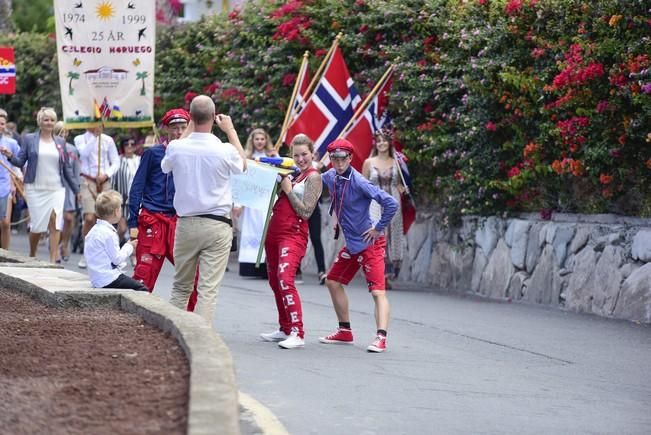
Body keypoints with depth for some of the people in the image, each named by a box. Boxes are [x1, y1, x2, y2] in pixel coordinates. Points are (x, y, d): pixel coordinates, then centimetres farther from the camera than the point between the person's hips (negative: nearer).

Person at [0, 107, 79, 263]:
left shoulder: (60, 142, 10)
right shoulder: (29, 139, 4)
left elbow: (67, 167, 13)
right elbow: (20, 161, 1)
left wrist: (76, 190, 11)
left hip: (56, 189, 1)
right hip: (36, 189, -1)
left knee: (55, 222, -13)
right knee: (37, 225, 1)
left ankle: (53, 260, -13)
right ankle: (31, 256, 24)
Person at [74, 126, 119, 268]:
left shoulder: (107, 140, 11)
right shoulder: (80, 139, 7)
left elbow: (116, 162, 9)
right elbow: (84, 153, -14)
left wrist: (106, 174, -7)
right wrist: (94, 136, -13)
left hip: (104, 182, 2)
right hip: (88, 181, -2)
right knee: (89, 218, -16)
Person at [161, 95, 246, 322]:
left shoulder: (176, 148, -6)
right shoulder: (224, 150, -12)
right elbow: (243, 165, 12)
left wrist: (189, 129, 23)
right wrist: (231, 130, 20)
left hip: (186, 224, 3)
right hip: (217, 226, -3)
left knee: (181, 287, 15)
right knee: (208, 289, -4)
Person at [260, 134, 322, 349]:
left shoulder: (313, 177, -6)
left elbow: (306, 212, -13)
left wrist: (288, 190, -11)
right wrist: (279, 182, 6)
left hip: (293, 235, -9)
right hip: (274, 232, 9)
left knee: (285, 279, -22)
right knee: (275, 281, 14)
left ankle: (297, 334, -26)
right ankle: (285, 329, 26)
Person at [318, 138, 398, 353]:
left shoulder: (359, 182, -21)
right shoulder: (330, 177, 1)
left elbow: (391, 204, -25)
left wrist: (379, 228, -17)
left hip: (369, 244, -9)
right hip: (351, 244, 9)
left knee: (378, 291, -14)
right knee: (333, 282, 17)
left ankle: (381, 338, -23)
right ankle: (345, 331, 26)